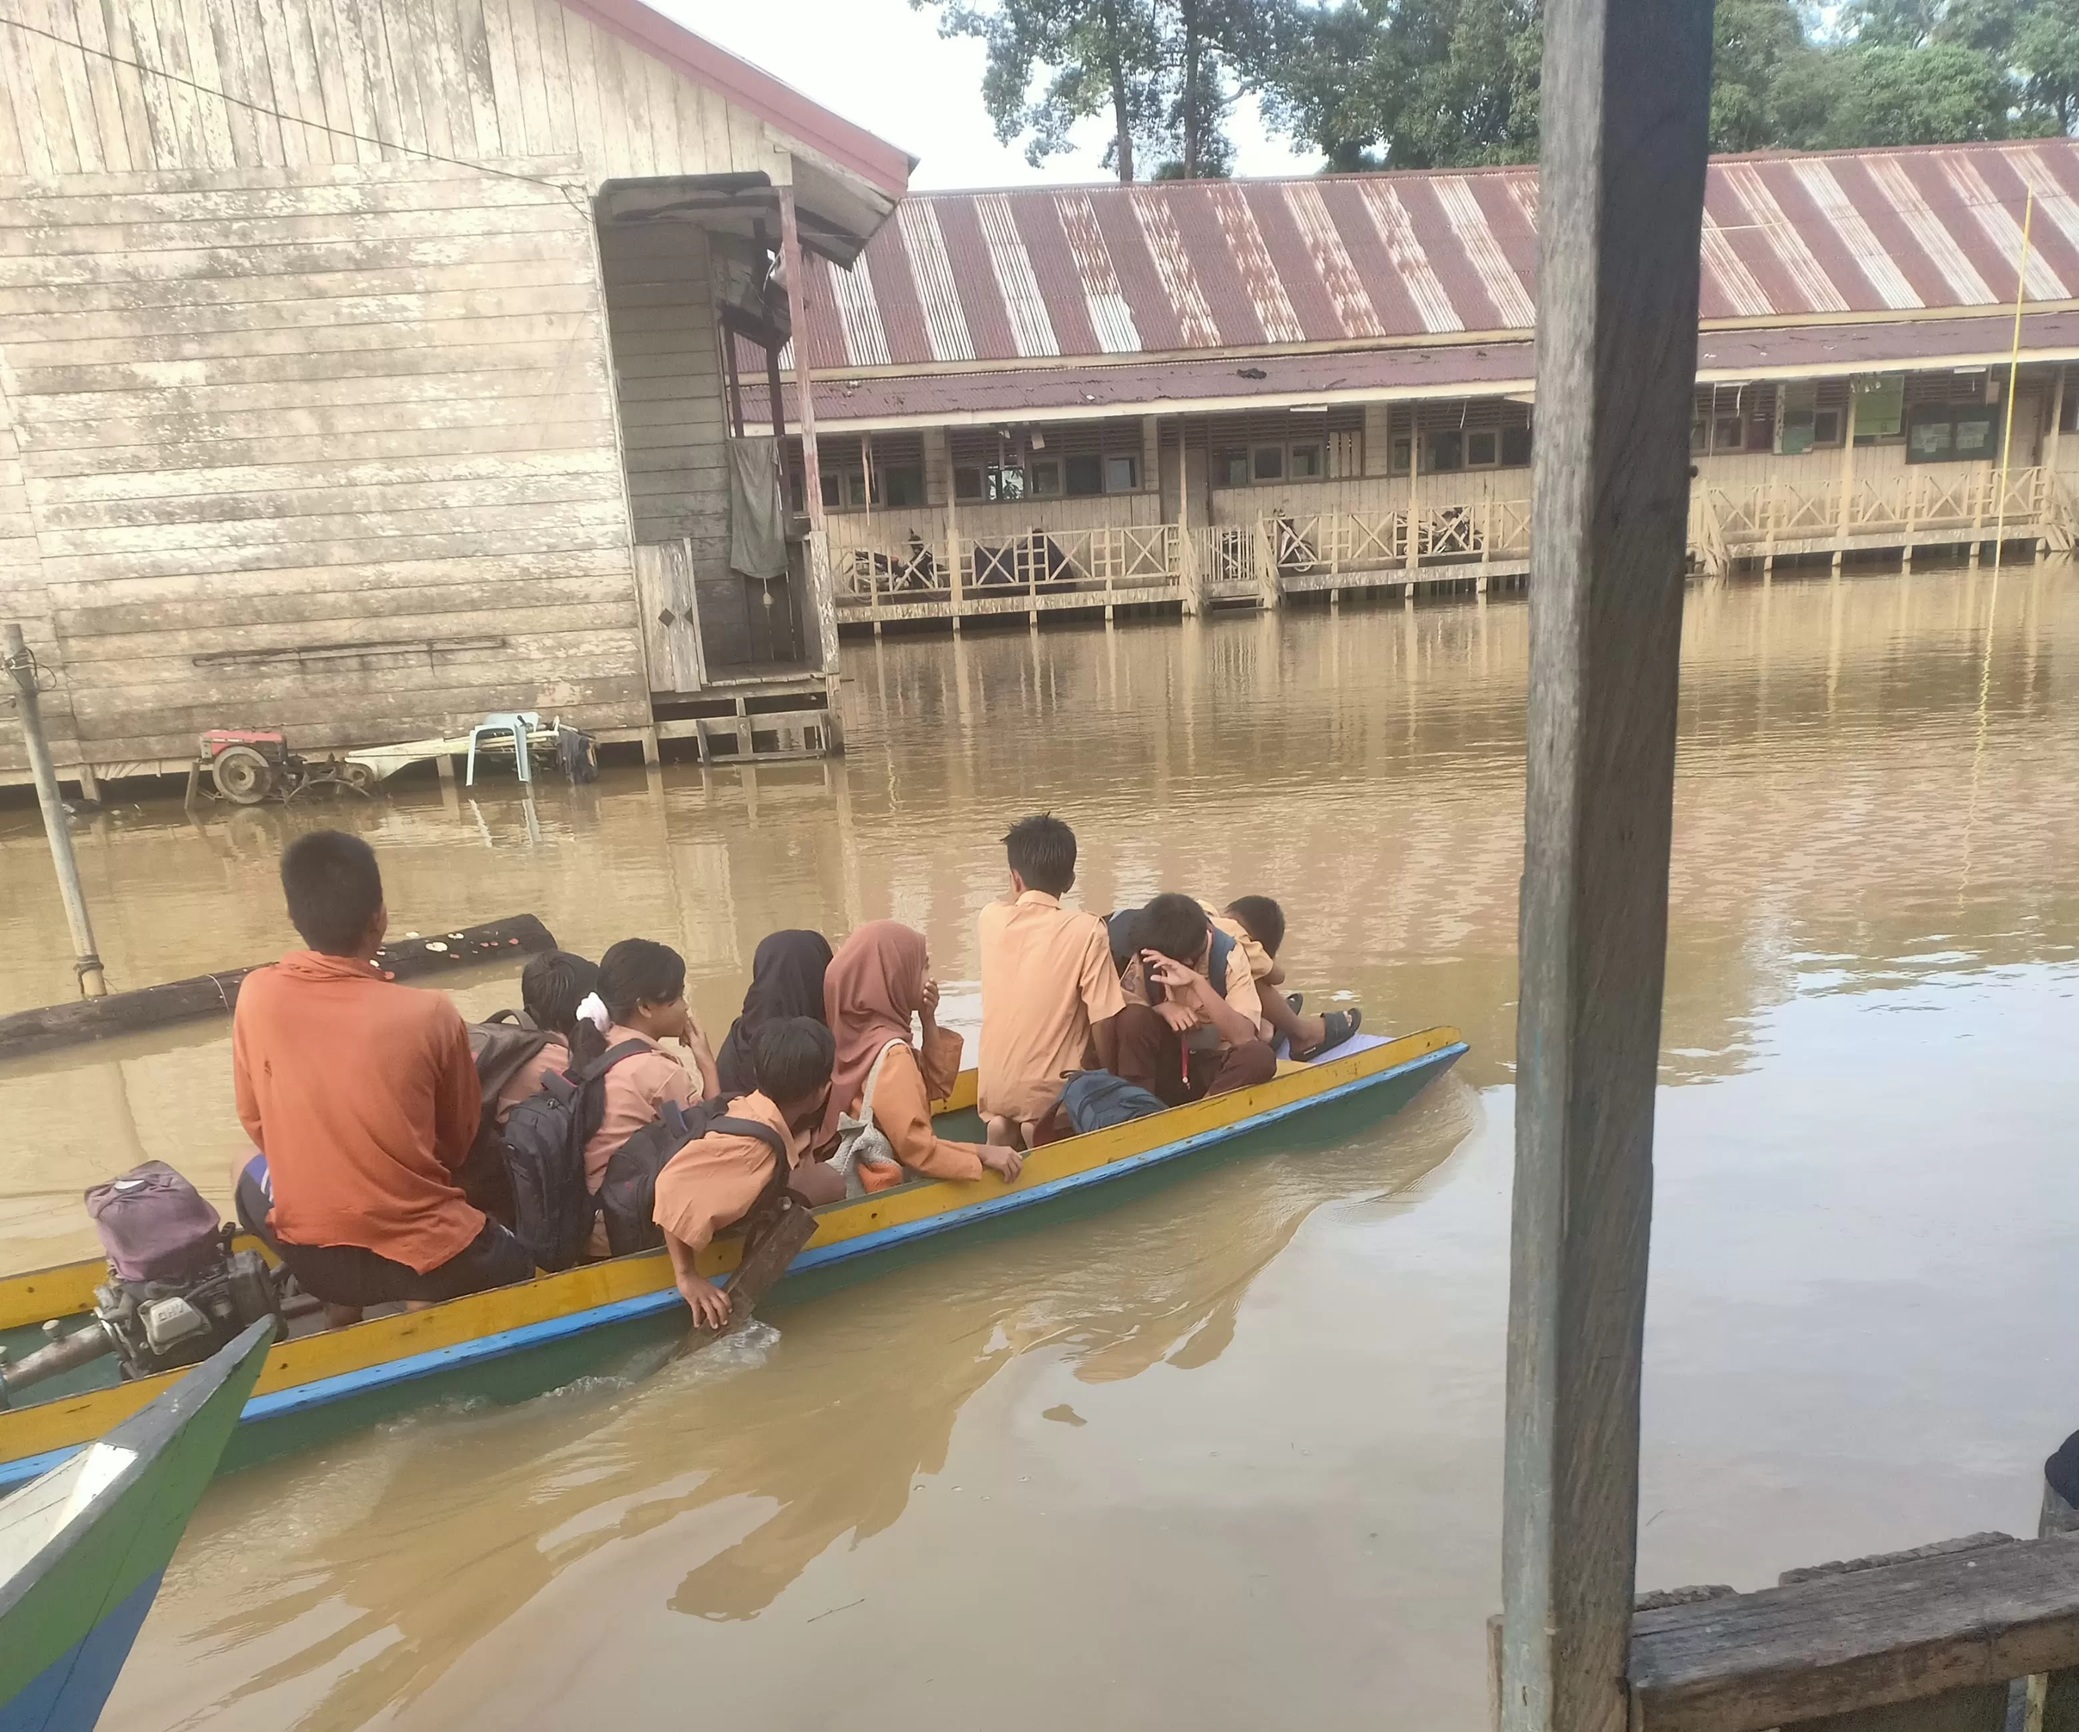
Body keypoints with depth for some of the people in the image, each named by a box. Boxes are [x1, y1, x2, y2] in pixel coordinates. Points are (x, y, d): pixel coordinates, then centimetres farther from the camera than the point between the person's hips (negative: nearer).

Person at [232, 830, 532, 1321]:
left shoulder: (255, 996, -10)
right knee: (515, 1263, 30)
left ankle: (340, 1300, 24)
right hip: (420, 1253, -1)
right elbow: (458, 1143, -1)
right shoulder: (428, 1015, -17)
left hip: (306, 1256, 1)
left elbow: (256, 1124, 5)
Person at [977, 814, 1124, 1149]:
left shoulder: (991, 918, -5)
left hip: (993, 1090, 5)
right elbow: (1103, 1023, -14)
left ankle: (1003, 1123, 4)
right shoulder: (1087, 931, -16)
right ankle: (1044, 1131, -2)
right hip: (1051, 1092, -4)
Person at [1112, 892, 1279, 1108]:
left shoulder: (1228, 956, -15)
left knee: (1259, 1055, -33)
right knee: (1134, 1018, -27)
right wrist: (1161, 1008, -26)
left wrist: (1197, 981, -36)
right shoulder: (1146, 956, -8)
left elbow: (1244, 1037, -26)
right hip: (1164, 1067, 1)